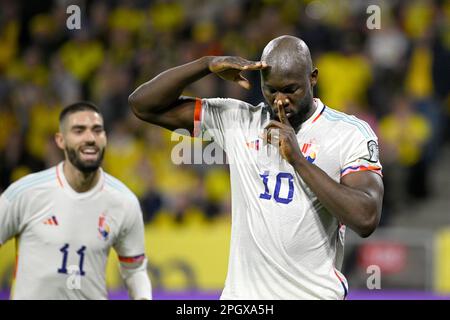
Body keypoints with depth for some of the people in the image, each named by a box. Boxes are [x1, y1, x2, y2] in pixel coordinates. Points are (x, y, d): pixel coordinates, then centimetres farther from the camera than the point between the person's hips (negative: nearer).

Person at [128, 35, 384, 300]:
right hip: (243, 292, 3)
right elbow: (144, 105, 5)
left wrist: (298, 159, -17)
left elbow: (366, 219, -18)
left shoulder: (351, 133, -5)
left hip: (315, 293, -3)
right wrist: (208, 65, -8)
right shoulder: (237, 119, 5)